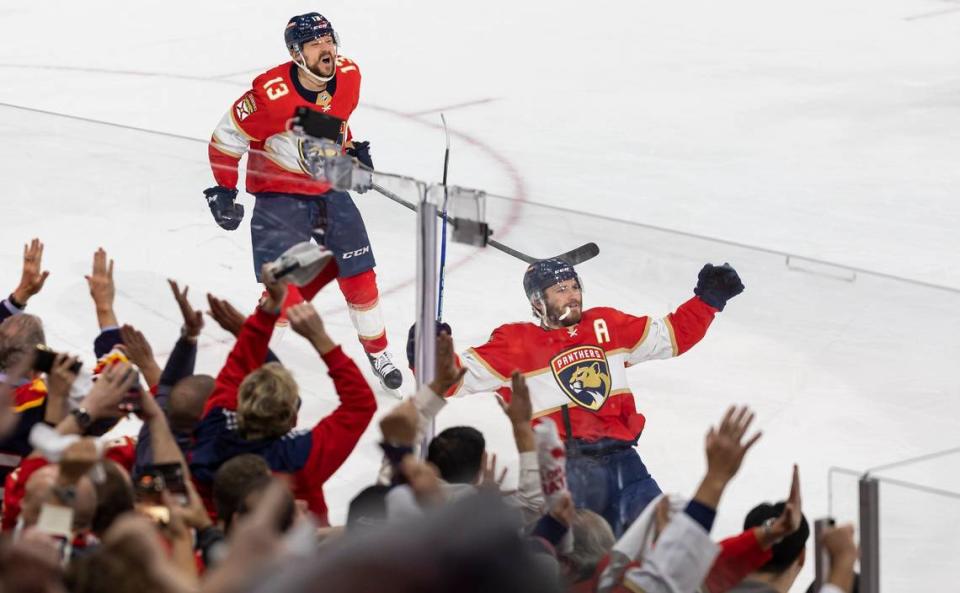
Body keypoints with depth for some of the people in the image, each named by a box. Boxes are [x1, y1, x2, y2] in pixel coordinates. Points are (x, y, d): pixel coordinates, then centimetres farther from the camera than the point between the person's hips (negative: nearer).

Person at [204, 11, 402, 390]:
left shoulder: (349, 76, -9)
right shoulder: (271, 93, -28)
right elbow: (227, 138, -15)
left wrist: (352, 151, 9)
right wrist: (223, 192, -13)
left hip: (330, 190, 6)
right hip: (280, 197, -5)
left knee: (360, 278, 10)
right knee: (286, 291, -14)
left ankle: (378, 353, 31)